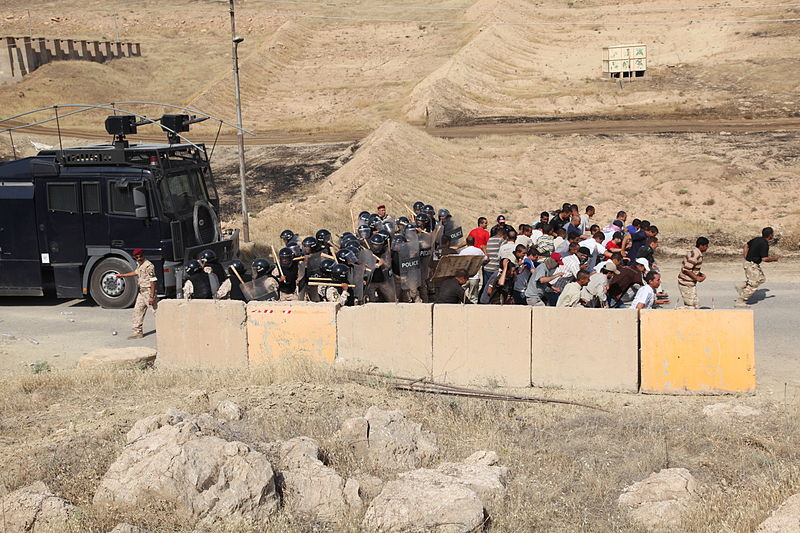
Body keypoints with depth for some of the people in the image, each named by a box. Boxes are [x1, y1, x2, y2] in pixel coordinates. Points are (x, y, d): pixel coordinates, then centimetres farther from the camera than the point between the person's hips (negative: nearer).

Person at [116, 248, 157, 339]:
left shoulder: (148, 266, -18)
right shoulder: (139, 264, 11)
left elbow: (153, 281, -22)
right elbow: (136, 272, 34)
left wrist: (152, 296, -25)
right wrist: (122, 275, 40)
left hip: (148, 291, -10)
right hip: (142, 291, 10)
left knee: (156, 310, -7)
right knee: (137, 310, 9)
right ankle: (138, 332, 15)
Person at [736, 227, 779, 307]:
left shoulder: (756, 239, 5)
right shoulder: (764, 244, -22)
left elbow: (746, 245, 18)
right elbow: (764, 259, -24)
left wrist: (746, 258, 19)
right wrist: (773, 259, -6)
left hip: (748, 261, 9)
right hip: (752, 265, -9)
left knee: (762, 278, 21)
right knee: (753, 285, -1)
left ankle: (741, 287, 19)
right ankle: (739, 302, 1)